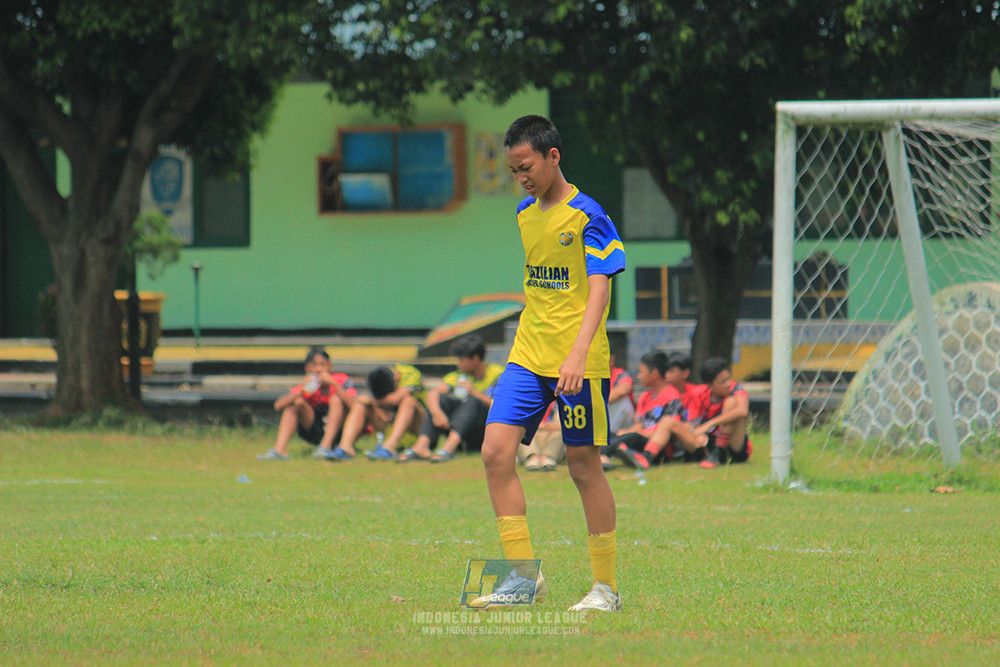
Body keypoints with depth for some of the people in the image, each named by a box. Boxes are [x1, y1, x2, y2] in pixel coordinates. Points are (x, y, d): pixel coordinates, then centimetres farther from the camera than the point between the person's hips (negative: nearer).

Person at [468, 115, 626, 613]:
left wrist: (578, 355, -28)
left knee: (583, 465, 0)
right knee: (495, 452, -8)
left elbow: (599, 290, -17)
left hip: (579, 364, -6)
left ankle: (605, 586, 12)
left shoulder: (586, 217, -11)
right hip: (527, 357, 6)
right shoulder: (525, 214, 12)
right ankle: (522, 576, -2)